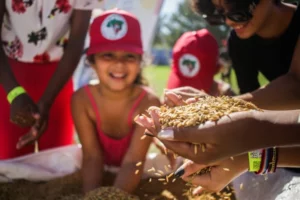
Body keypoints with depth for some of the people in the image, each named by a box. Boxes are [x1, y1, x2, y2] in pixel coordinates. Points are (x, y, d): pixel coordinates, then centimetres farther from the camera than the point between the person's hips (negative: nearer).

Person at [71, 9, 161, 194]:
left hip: (133, 179, 0)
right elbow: (92, 156, -22)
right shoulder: (82, 99, -21)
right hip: (100, 172, 0)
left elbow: (132, 163, -31)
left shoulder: (148, 103, -27)